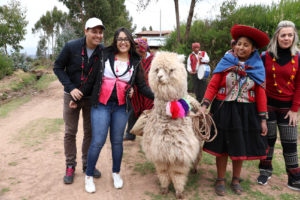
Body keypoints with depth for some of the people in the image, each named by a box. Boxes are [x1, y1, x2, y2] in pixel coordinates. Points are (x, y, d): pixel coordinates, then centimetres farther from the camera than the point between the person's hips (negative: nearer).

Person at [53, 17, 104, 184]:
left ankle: (87, 164, 25)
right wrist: (71, 88, -17)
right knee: (70, 132, 5)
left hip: (92, 98, 2)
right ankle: (70, 166, 20)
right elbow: (58, 67, -6)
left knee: (90, 132, 9)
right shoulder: (71, 47, -13)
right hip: (72, 95, -1)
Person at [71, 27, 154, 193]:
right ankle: (89, 176, 19)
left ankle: (116, 173, 33)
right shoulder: (105, 55, 1)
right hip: (101, 105, -2)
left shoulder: (135, 62, 5)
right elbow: (91, 80, 3)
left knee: (117, 141, 11)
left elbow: (142, 86, 3)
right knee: (97, 142, -3)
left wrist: (156, 97, -11)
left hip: (121, 107, 2)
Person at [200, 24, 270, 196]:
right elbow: (213, 85, -6)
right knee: (222, 146, 7)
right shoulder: (226, 62, -3)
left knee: (240, 147, 12)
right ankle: (220, 180, 25)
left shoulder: (258, 67, 1)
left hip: (246, 113, 2)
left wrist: (263, 119, -2)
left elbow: (261, 94, 0)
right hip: (223, 111, -1)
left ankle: (236, 180, 32)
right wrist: (204, 105, -16)